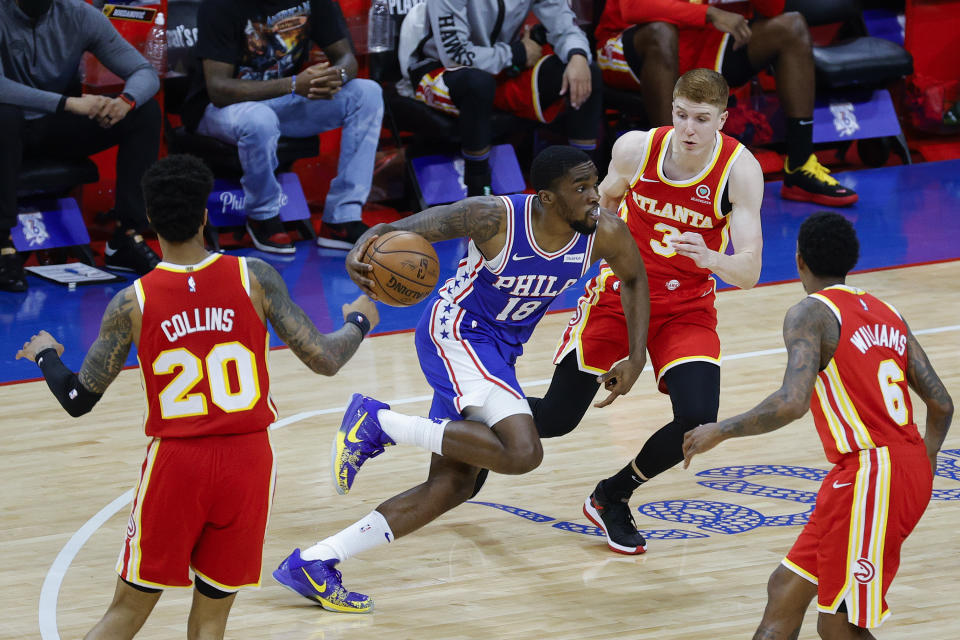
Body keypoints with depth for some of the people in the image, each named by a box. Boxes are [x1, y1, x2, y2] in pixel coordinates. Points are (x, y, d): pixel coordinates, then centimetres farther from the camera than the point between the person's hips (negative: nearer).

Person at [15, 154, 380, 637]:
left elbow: (77, 400, 1)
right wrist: (359, 322, 17)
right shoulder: (254, 278, -7)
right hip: (247, 461, 0)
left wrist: (45, 355, 22)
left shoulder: (132, 304, -6)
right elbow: (324, 360, -5)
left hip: (174, 462, 0)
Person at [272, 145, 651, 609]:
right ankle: (380, 423, -15)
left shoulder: (604, 232, -11)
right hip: (455, 330, -8)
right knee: (522, 453, -27)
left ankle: (310, 564, 9)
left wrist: (636, 358, 3)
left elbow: (633, 278, 11)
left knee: (452, 485, 5)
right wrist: (360, 252, -44)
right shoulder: (494, 218, -25)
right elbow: (398, 230, -21)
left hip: (498, 350, 8)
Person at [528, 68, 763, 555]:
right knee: (555, 418, 1)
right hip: (618, 293, 0)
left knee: (698, 420, -21)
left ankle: (612, 497, 7)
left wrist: (710, 258, -47)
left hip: (686, 309, 0)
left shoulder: (739, 169, -21)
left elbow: (749, 272, -27)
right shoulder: (636, 148, -16)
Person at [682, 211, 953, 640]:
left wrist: (721, 431, -9)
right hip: (911, 469, 9)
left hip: (869, 475, -9)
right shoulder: (886, 313, 16)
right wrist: (924, 464, 32)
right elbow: (941, 405, 15)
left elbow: (792, 403, -22)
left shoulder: (810, 314, -6)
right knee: (786, 588, 16)